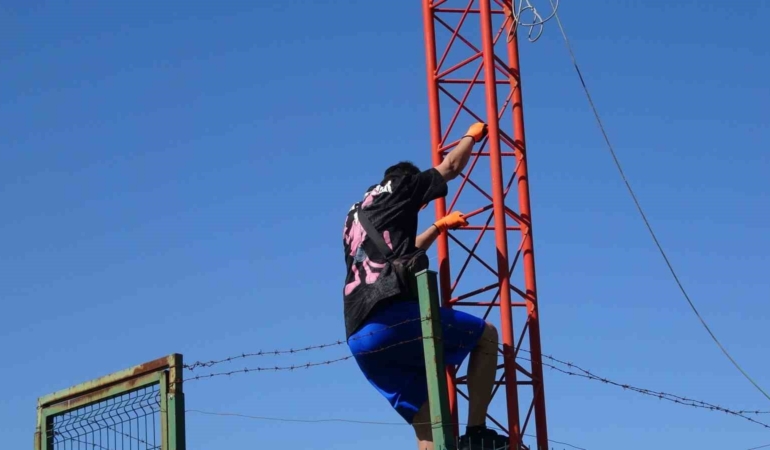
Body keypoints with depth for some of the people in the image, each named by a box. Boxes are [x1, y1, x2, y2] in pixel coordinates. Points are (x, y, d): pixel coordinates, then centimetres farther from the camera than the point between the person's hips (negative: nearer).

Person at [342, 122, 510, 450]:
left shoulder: (355, 217, 34)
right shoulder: (397, 188, 14)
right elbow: (451, 167, 24)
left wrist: (440, 226, 59)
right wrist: (473, 134, 42)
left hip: (359, 340, 7)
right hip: (392, 316, -7)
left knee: (426, 420, 8)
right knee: (486, 335, 10)